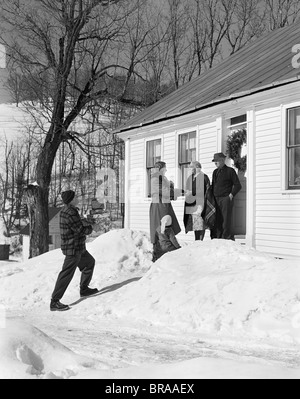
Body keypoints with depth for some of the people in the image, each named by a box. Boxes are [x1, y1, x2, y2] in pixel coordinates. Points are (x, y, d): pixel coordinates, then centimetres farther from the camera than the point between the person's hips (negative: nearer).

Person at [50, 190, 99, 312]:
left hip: (78, 248, 11)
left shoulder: (65, 210, 8)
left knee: (89, 262, 25)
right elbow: (82, 230, -21)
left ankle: (84, 289, 38)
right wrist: (89, 228, -1)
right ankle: (54, 302, -2)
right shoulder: (70, 213, -24)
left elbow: (79, 223, 16)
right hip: (73, 249, -11)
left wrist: (85, 224, -3)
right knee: (67, 275, -7)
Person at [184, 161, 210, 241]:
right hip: (191, 203, 7)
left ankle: (200, 239, -3)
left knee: (200, 222, -7)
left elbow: (208, 190, -8)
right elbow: (187, 190, 28)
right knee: (194, 221, 6)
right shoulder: (190, 178, 18)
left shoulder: (204, 177, -3)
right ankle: (196, 239, 11)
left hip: (200, 202, -7)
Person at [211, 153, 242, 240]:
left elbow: (238, 185, 1)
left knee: (226, 222, -7)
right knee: (216, 222, 3)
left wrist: (231, 195, -8)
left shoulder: (230, 171, 1)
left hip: (226, 199, -6)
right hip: (216, 200, 6)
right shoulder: (215, 172, 19)